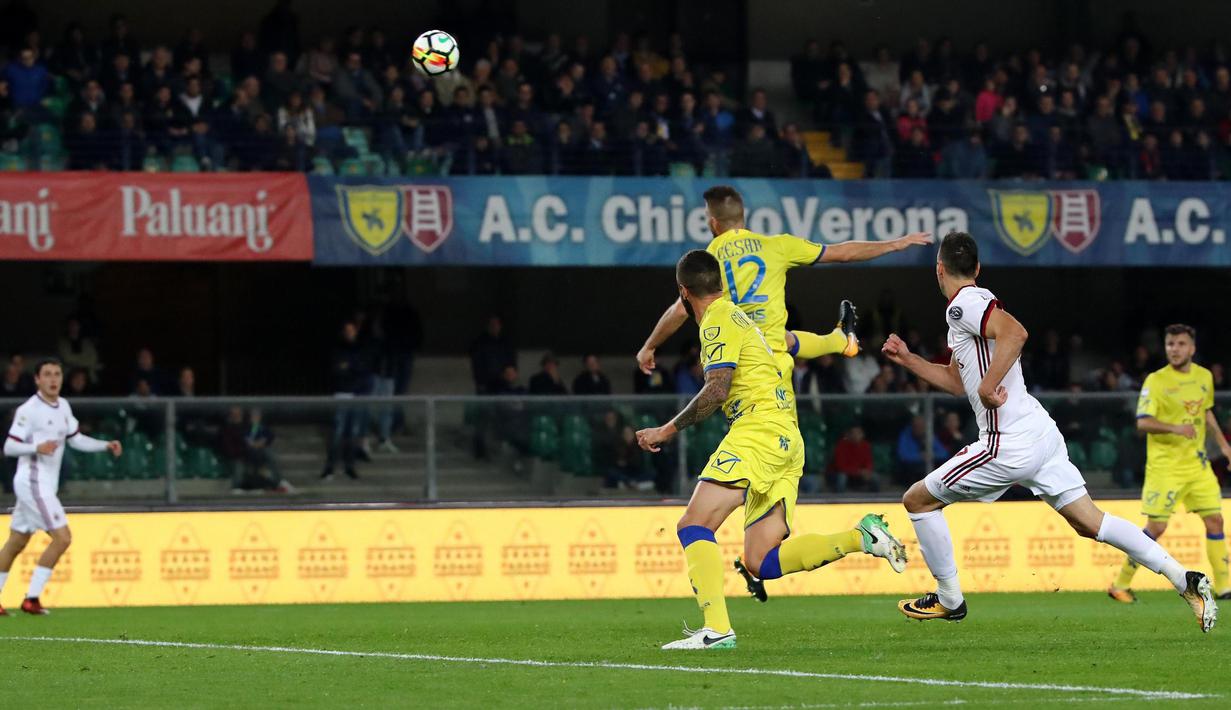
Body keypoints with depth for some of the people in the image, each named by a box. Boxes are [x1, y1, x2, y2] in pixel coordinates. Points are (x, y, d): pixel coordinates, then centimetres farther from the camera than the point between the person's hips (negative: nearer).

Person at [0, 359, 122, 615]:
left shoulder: (63, 407, 11)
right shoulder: (28, 410, -13)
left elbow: (76, 439, 19)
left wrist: (106, 446, 6)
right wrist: (37, 448, -30)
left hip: (46, 485, 9)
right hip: (33, 482, -9)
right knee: (62, 538, -14)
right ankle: (31, 598, -10)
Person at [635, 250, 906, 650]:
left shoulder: (719, 322, -4)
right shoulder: (736, 317, 26)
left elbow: (716, 391, -14)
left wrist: (669, 430, -10)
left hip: (760, 432, -9)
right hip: (786, 440, 9)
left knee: (694, 527, -16)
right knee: (760, 564, 2)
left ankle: (717, 628, -30)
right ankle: (862, 537, -4)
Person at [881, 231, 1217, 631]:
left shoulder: (962, 305, -11)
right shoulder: (971, 307, 20)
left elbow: (1015, 333, -31)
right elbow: (957, 381, 31)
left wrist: (988, 387, -26)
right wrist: (908, 360, 29)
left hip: (1009, 446, -9)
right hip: (1041, 433, 9)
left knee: (918, 500, 6)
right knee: (1089, 522, 7)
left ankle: (948, 600, 15)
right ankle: (1185, 580, -2)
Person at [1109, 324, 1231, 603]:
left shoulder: (1204, 377, 8)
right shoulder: (1156, 381, -11)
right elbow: (1143, 422, -18)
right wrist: (1175, 428, -32)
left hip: (1197, 462, 5)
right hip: (1164, 464, -5)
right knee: (1156, 527, -7)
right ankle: (1120, 585, 4)